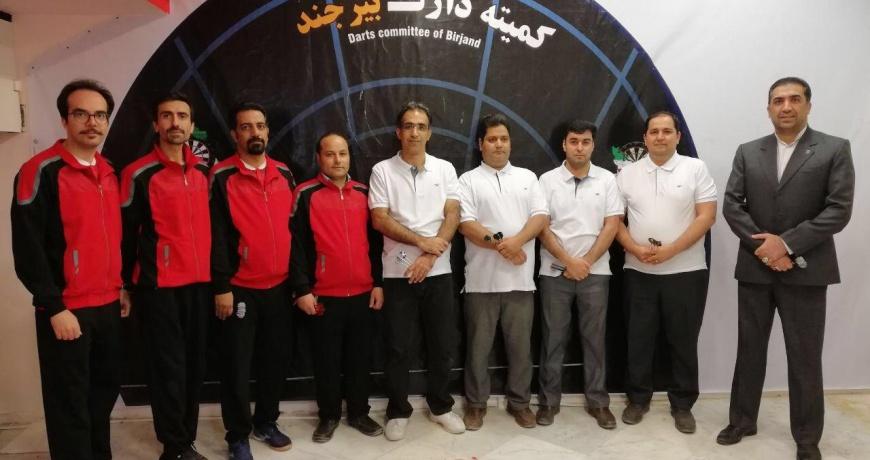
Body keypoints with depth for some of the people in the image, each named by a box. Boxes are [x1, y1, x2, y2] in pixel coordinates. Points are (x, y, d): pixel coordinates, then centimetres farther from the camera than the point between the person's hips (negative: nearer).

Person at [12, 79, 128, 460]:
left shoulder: (110, 173, 10)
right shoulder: (41, 171, -12)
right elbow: (28, 249, -15)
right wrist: (55, 308, -16)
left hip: (108, 307, 7)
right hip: (66, 310, -7)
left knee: (105, 389, 18)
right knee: (69, 402, 5)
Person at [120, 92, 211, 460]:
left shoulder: (203, 170, 10)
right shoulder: (139, 174, -6)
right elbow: (126, 232, -2)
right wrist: (125, 283, 1)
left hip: (199, 282, 5)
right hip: (159, 285, -5)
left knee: (194, 363, 11)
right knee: (168, 366, 1)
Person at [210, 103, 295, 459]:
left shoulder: (284, 174, 8)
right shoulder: (222, 177, -6)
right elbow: (217, 235, -10)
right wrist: (221, 286, -12)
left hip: (279, 286, 5)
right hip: (240, 288, -4)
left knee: (276, 358, 13)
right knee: (237, 365, 5)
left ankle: (266, 422, 32)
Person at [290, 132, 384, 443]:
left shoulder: (363, 193, 9)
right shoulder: (306, 195, -3)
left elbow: (375, 241, 11)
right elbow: (296, 245, -6)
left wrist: (378, 282, 7)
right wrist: (302, 289, -10)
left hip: (362, 294, 3)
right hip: (323, 296, -3)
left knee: (359, 358, 13)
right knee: (326, 360, 9)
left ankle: (359, 413, 28)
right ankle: (329, 416, 25)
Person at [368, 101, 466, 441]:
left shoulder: (445, 169, 5)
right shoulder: (382, 171, 0)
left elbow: (452, 216, -2)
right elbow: (379, 220, -7)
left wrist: (429, 257, -13)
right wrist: (422, 241, -13)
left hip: (438, 271, 2)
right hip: (398, 272, -2)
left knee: (442, 344, 9)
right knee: (398, 347, 6)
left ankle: (440, 406, 28)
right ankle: (398, 411, 22)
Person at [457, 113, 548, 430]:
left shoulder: (527, 177, 13)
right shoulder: (468, 181, 4)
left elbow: (541, 216, 2)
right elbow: (466, 224, -7)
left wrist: (517, 241, -16)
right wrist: (500, 245, -17)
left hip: (520, 277, 2)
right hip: (482, 278, -2)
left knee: (520, 344, 10)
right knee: (479, 345, 7)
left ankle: (519, 401, 25)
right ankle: (476, 403, 22)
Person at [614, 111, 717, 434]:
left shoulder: (695, 169, 0)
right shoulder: (627, 174, 5)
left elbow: (706, 216, -6)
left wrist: (671, 250, -16)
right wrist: (635, 249, -11)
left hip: (686, 271, -1)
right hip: (638, 272, 2)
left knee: (683, 341, 8)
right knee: (639, 339, 9)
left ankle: (682, 404, 22)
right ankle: (638, 399, 24)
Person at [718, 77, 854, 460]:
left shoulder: (835, 149, -1)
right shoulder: (747, 152, 7)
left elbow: (839, 210, -9)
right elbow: (732, 205, 0)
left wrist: (787, 243, -16)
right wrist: (762, 246, -12)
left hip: (805, 271, -2)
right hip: (754, 268, 3)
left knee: (805, 357, 5)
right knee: (749, 349, 12)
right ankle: (742, 420, 27)